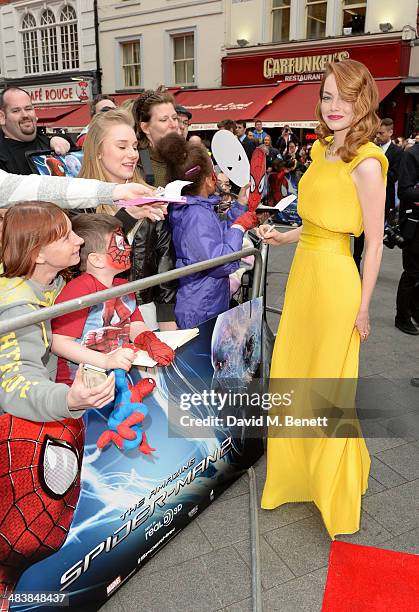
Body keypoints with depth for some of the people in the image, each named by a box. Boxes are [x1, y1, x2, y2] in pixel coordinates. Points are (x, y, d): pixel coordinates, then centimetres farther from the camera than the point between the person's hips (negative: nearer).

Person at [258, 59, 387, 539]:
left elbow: (374, 244, -13)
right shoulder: (322, 149, 10)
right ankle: (296, 471, 40)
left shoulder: (366, 163, -15)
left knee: (329, 384, 7)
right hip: (303, 270, 8)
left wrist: (363, 308, -11)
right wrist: (282, 237, 10)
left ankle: (333, 488, 32)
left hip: (334, 278, -8)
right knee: (292, 374, 17)